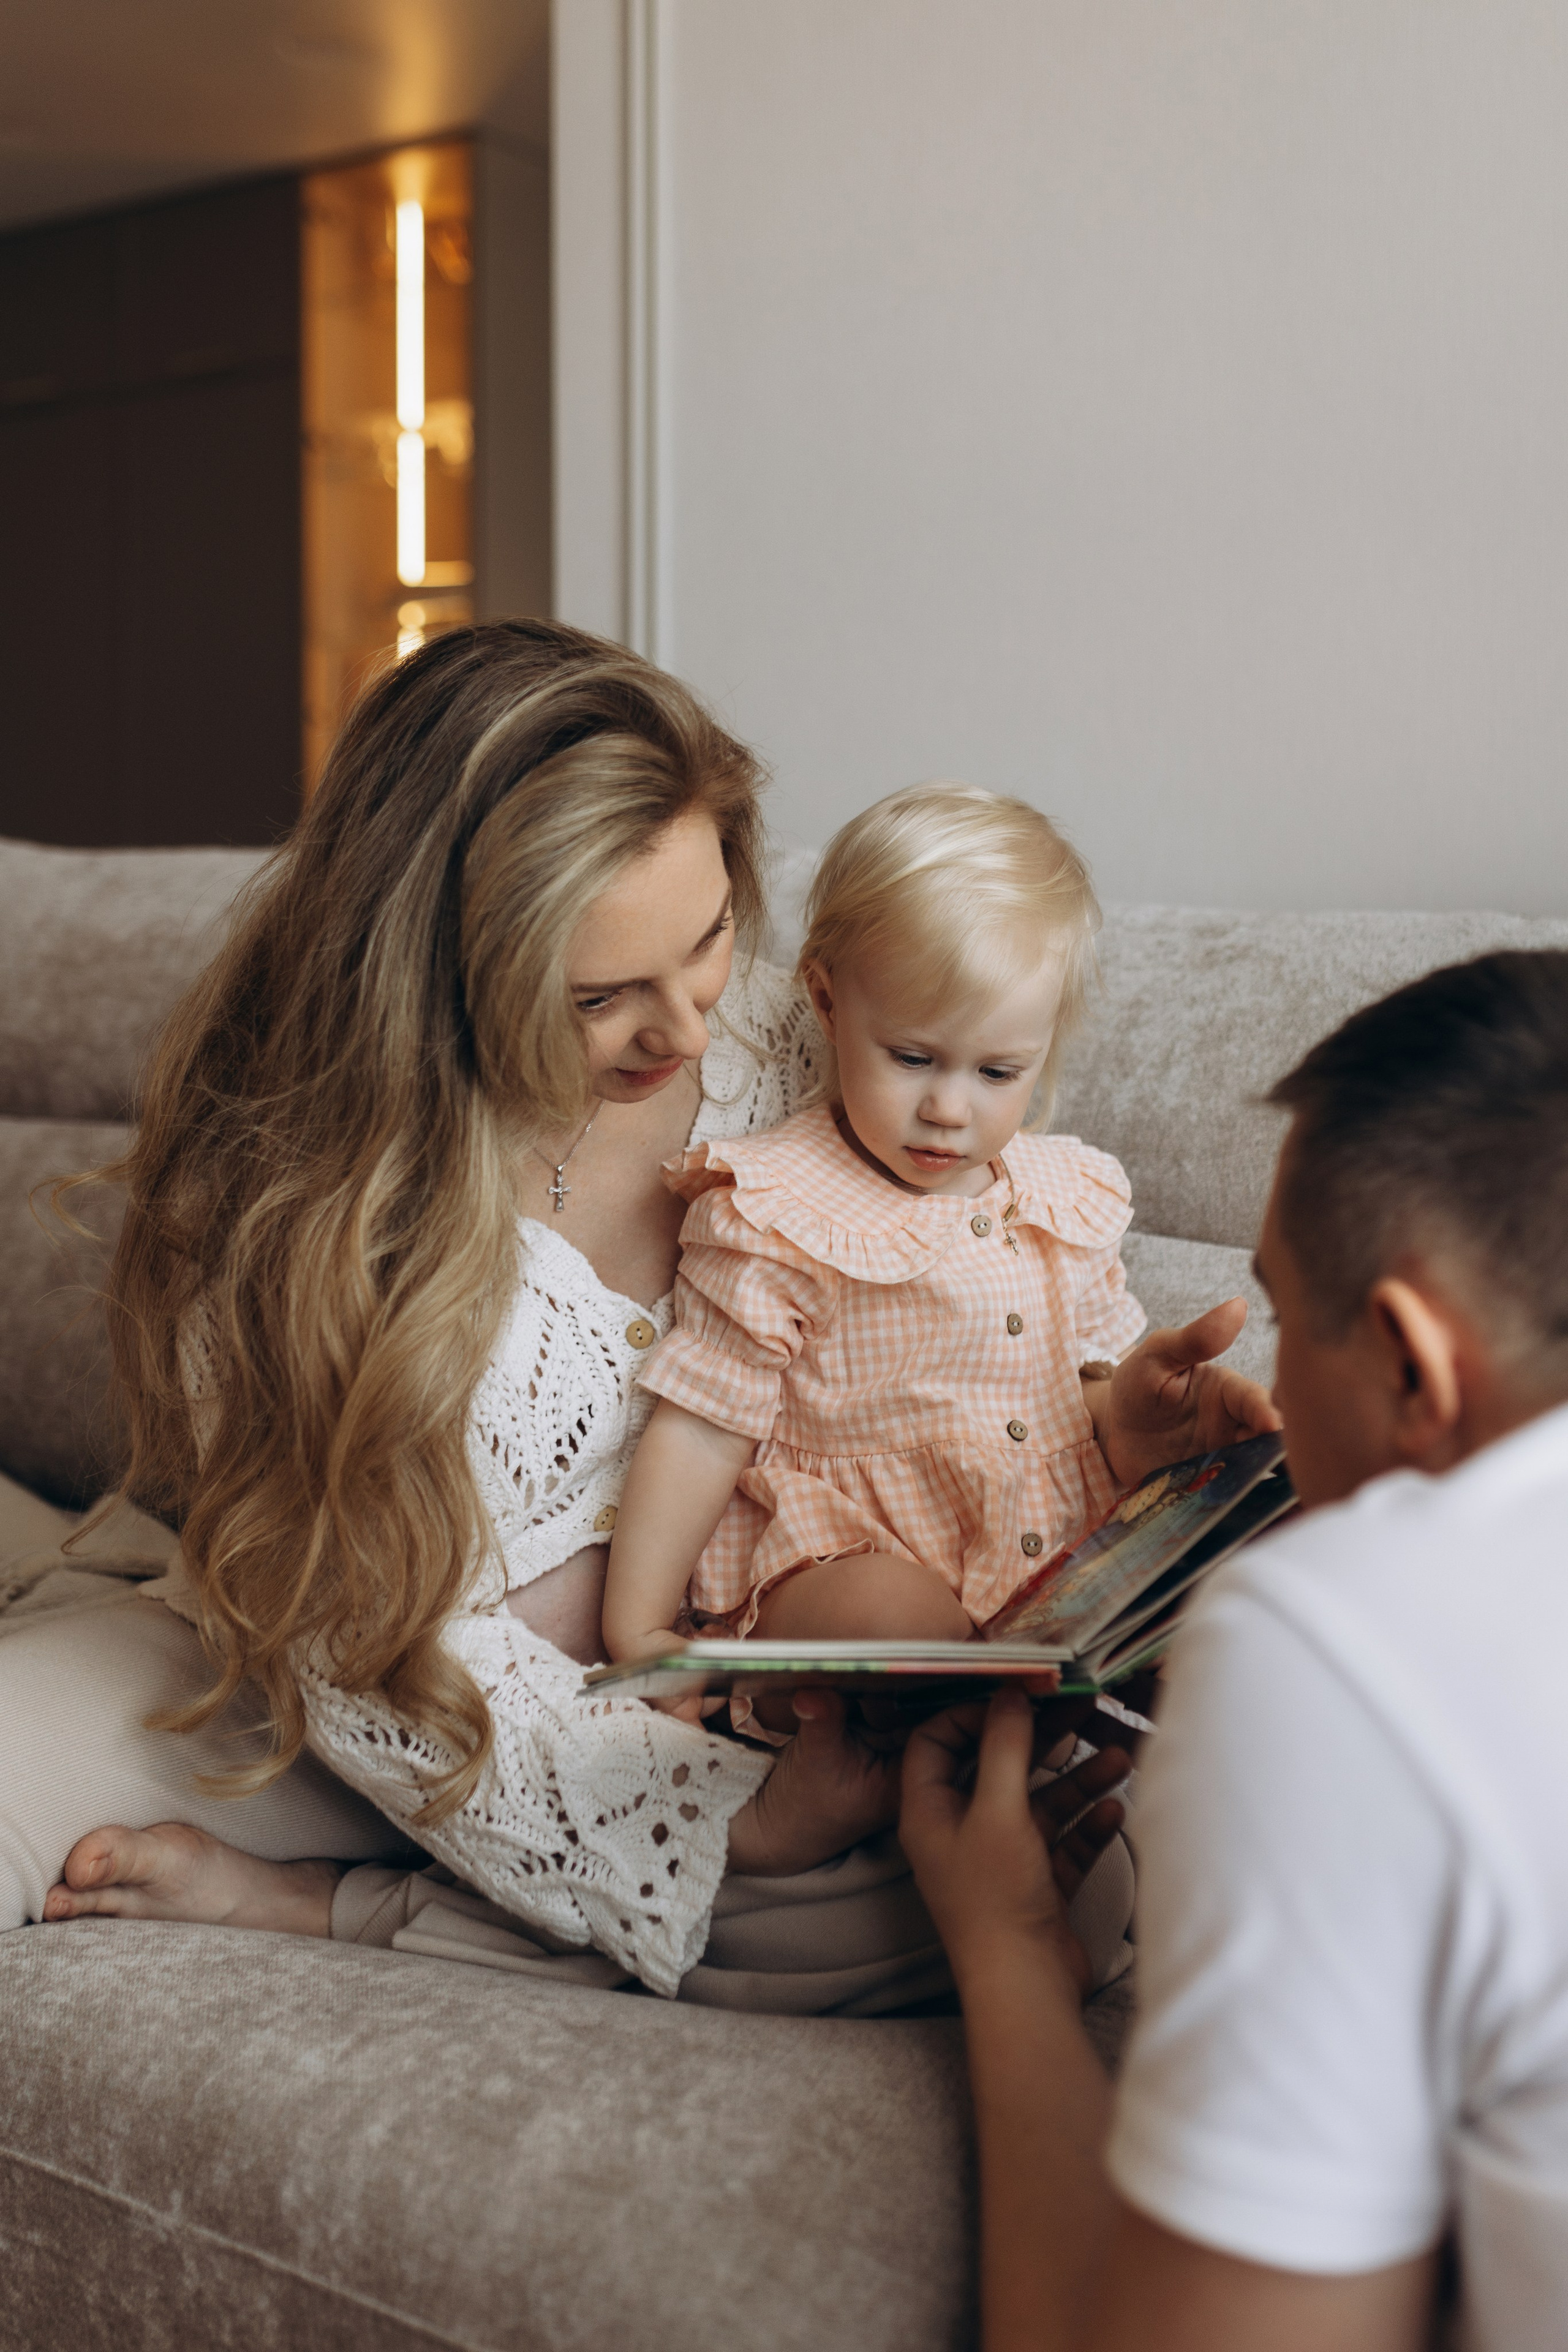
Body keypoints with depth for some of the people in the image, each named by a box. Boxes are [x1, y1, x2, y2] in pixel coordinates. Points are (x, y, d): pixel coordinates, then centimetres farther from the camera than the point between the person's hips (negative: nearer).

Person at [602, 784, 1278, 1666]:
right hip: (843, 1557, -5)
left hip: (1068, 1545, 5)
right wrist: (638, 1635, -9)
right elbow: (701, 1428, -6)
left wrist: (1149, 1410, -5)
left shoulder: (1066, 1197, 8)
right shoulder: (776, 1219, -9)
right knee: (900, 1618, -37)